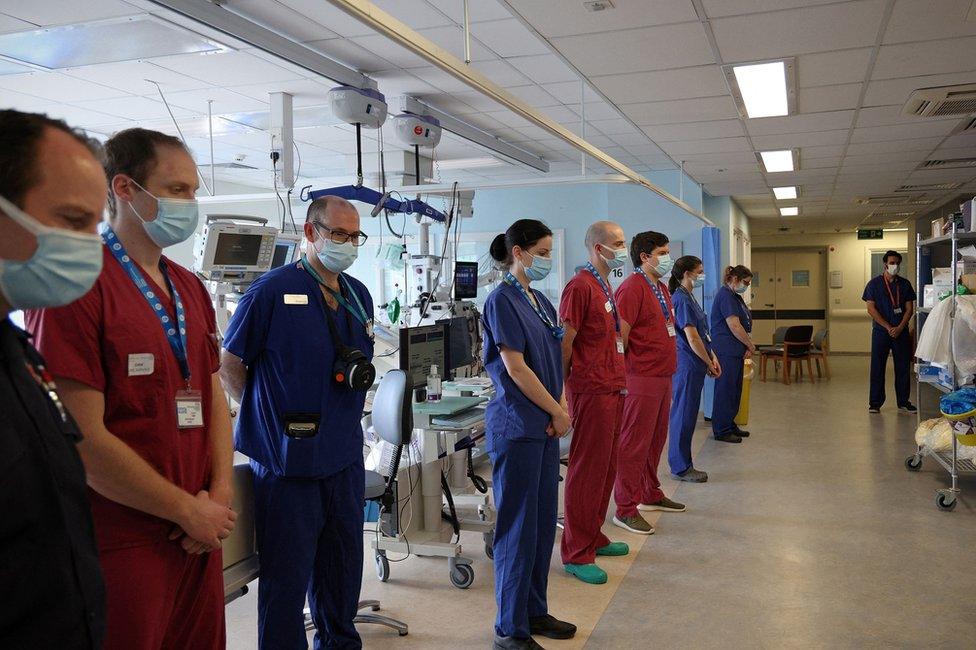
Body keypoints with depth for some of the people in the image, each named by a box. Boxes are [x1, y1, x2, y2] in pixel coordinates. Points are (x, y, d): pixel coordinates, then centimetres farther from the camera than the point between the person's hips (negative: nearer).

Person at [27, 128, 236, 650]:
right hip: (120, 544, -7)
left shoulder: (190, 288, 10)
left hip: (199, 539, 7)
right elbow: (82, 439, -19)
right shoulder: (80, 284, -15)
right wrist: (189, 511, -11)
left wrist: (219, 495, -2)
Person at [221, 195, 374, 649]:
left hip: (345, 456, 7)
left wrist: (346, 420, 10)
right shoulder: (273, 289, -10)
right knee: (288, 575, 5)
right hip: (288, 459, -6)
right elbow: (229, 364, -6)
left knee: (344, 567, 19)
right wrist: (271, 418, -6)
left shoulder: (359, 295, 9)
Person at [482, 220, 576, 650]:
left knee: (544, 521, 15)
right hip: (517, 426, -9)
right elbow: (516, 368, -17)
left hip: (545, 425, 9)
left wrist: (561, 408, -1)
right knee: (519, 527, -1)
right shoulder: (503, 300, -12)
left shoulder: (540, 301, 14)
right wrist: (558, 413, -9)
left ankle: (534, 611, 29)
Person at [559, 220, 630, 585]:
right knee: (587, 472, -2)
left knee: (606, 469, 16)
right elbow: (564, 343, -16)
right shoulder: (580, 286, -14)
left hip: (612, 389, 10)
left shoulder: (605, 286, 16)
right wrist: (562, 393, -16)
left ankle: (594, 538, 29)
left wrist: (619, 381, 19)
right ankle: (576, 554, 8)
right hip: (592, 392, -10)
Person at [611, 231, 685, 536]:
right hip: (641, 378, -10)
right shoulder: (632, 287, -14)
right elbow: (619, 336, -19)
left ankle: (650, 495, 34)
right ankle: (625, 509, 7)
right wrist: (622, 376, -17)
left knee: (656, 439, 19)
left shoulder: (661, 288, 16)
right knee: (634, 443, -2)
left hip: (663, 376, 10)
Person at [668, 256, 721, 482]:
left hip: (693, 367, 10)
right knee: (684, 415, -2)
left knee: (687, 415, 14)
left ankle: (683, 464, 22)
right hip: (687, 366, -10)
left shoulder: (688, 298, 15)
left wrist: (712, 357, 10)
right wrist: (710, 364, -10)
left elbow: (702, 334, 19)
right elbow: (692, 339, -19)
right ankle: (681, 467, 8)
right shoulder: (681, 300, -16)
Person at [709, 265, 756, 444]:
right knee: (725, 390, -3)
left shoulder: (734, 296, 17)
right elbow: (734, 326, -19)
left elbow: (742, 325, 16)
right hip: (726, 351, -10)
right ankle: (721, 431, 5)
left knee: (734, 390, 15)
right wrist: (751, 346, -9)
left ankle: (730, 425, 25)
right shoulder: (725, 295, -15)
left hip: (735, 352, 10)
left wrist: (748, 346, 3)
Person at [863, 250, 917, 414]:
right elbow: (871, 309, -6)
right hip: (881, 331, -2)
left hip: (901, 331, 2)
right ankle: (875, 403, 7)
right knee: (877, 367, 0)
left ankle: (903, 402, 14)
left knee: (903, 367, 5)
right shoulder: (874, 283, 0)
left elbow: (909, 309, 5)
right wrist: (888, 327, -12)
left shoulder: (905, 284, 8)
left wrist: (900, 328, -10)